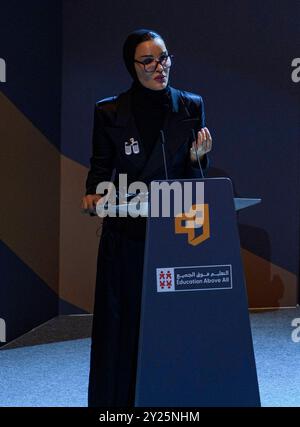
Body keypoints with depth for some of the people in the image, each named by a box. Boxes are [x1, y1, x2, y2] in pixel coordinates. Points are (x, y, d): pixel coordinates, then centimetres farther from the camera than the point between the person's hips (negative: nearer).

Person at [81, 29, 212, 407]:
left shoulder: (191, 107, 4)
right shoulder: (109, 112, 0)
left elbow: (194, 176, 8)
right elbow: (100, 168, 6)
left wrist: (197, 157, -12)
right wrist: (95, 194, -14)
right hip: (126, 237, -1)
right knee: (122, 321, 4)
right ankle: (117, 399, 18)